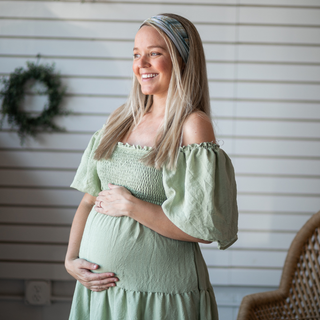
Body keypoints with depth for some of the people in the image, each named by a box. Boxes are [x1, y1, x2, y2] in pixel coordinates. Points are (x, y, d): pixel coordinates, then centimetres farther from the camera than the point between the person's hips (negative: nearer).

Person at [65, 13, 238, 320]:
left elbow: (206, 228, -18)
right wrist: (71, 260, -3)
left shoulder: (193, 125, -13)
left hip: (159, 294, -5)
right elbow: (90, 199, 10)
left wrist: (130, 206, -16)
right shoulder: (122, 118, 7)